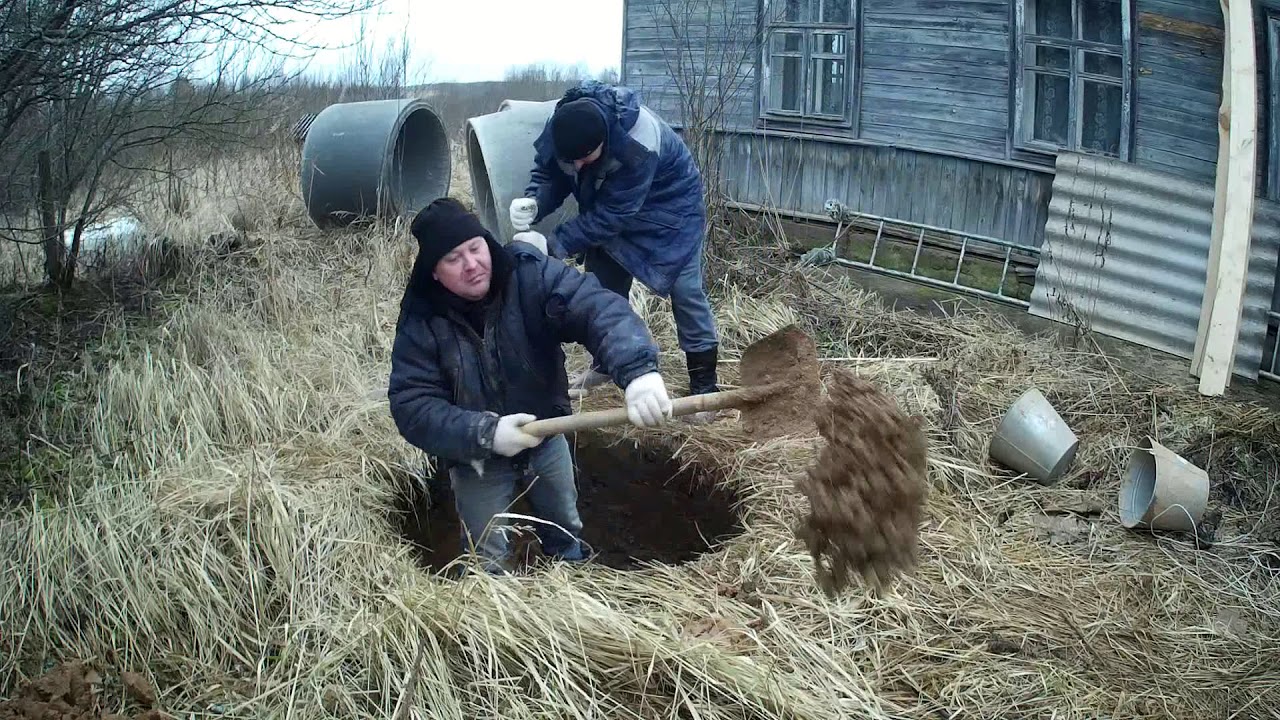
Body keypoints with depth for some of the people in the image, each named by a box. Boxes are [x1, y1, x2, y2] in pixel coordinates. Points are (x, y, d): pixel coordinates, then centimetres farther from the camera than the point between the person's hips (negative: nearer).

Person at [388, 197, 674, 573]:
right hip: (476, 458, -2)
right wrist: (485, 433, -38)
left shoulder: (531, 275, -24)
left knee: (566, 533, 25)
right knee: (488, 563, 11)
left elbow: (599, 309, -38)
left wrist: (638, 370, -57)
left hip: (546, 439, 2)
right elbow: (411, 407, -25)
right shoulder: (421, 321, -22)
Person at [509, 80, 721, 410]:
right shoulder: (563, 122, -27)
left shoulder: (640, 147, -43)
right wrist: (534, 204, -35)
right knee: (602, 283, 12)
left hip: (669, 205, -6)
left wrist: (556, 244, -36)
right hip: (609, 203, 6)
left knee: (685, 290, -9)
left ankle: (704, 384, 0)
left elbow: (612, 215, -36)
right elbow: (548, 170, -12)